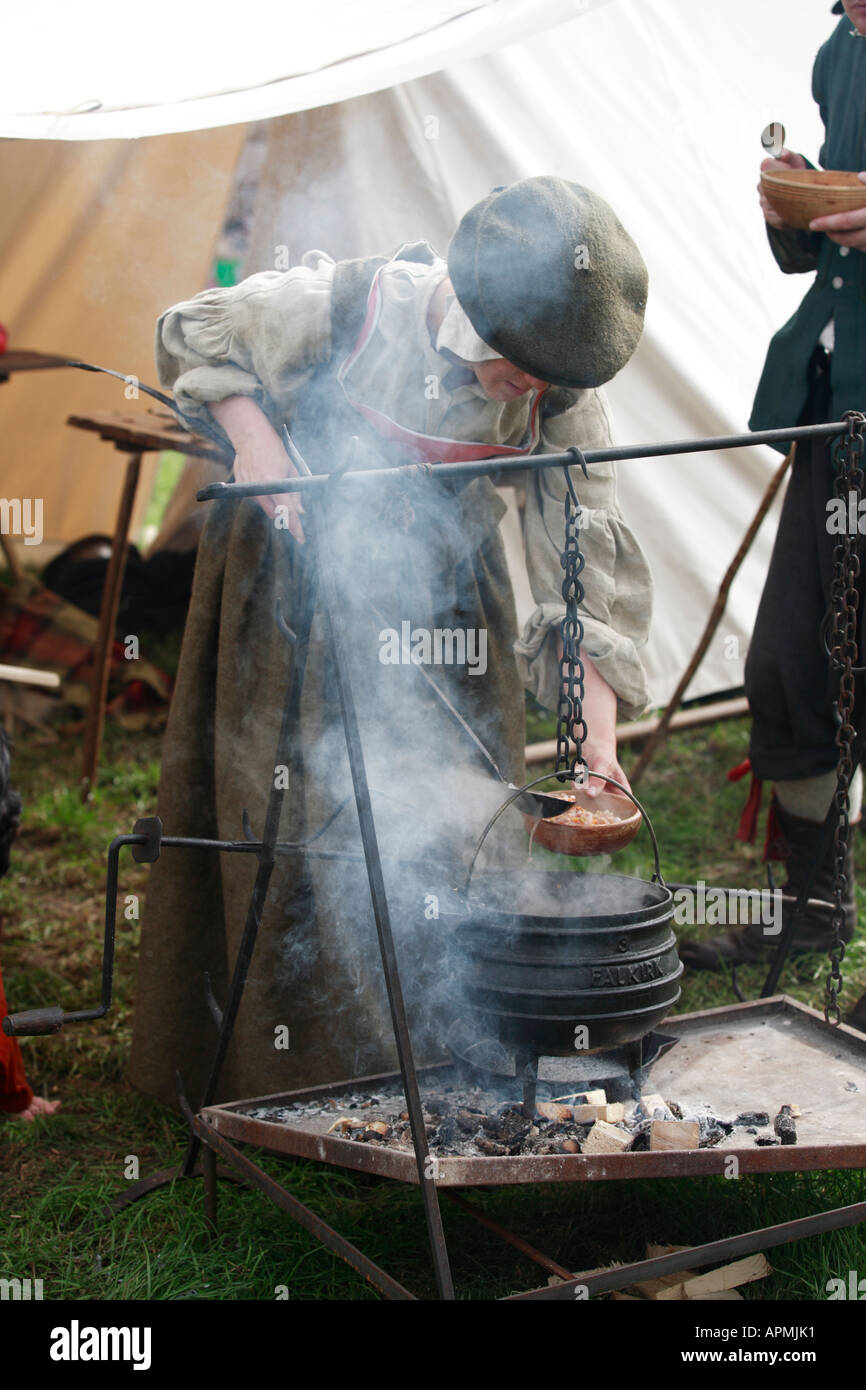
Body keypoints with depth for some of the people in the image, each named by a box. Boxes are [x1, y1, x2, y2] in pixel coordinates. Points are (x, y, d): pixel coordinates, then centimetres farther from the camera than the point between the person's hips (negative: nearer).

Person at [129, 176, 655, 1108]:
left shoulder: (561, 396, -15)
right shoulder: (348, 308, -23)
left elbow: (595, 559, -15)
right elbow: (191, 336, -6)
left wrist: (599, 730, -23)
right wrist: (252, 434, -22)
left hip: (440, 598, 3)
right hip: (294, 580, -2)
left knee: (454, 813, 1)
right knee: (297, 809, 2)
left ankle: (447, 1065, 19)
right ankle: (284, 1071, 18)